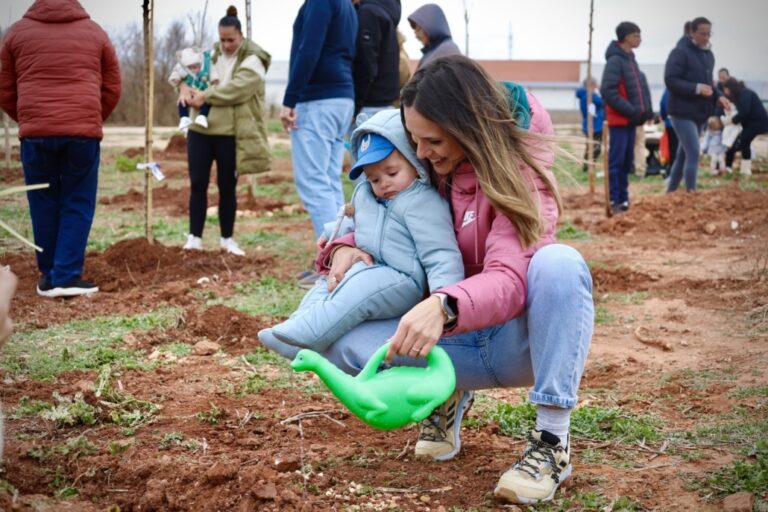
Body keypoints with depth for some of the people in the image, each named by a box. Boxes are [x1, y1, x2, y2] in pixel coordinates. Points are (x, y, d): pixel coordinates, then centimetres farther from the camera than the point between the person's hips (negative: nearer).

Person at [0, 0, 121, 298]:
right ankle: (67, 276, -2)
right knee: (78, 205, 4)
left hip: (35, 132, 1)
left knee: (44, 205, 10)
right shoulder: (94, 32, 12)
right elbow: (112, 89, 13)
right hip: (83, 132, -1)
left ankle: (48, 276, 14)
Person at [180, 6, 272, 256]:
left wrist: (205, 95, -23)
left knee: (227, 186, 6)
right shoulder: (210, 54, 12)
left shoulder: (253, 60, -6)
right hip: (200, 129, 4)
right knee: (197, 184, 4)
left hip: (230, 134, -4)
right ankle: (194, 237, 12)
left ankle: (227, 238, 19)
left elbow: (236, 88, -20)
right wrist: (184, 86, -9)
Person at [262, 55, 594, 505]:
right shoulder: (426, 170, 0)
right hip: (458, 342, 5)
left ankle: (553, 441, -28)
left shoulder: (518, 171, -16)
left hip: (521, 338, -4)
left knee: (559, 263, -37)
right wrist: (345, 248, -15)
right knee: (338, 338, -19)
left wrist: (443, 306, -50)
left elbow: (510, 280, -29)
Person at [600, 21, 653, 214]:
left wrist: (645, 110, 8)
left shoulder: (630, 59, 15)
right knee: (616, 161, -6)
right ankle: (613, 202, -3)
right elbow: (608, 91, -21)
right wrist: (630, 110, -20)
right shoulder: (615, 60, -14)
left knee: (627, 162, 12)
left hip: (630, 120, 9)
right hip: (619, 119, -9)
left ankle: (623, 200, 19)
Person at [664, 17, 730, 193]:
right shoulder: (680, 52, -12)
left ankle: (671, 192, 23)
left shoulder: (708, 55, 15)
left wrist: (718, 96, 4)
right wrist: (696, 88, -27)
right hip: (683, 111, -8)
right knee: (693, 153, -15)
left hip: (700, 112, 8)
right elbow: (671, 80, -18)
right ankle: (691, 193, -11)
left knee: (683, 154, 13)